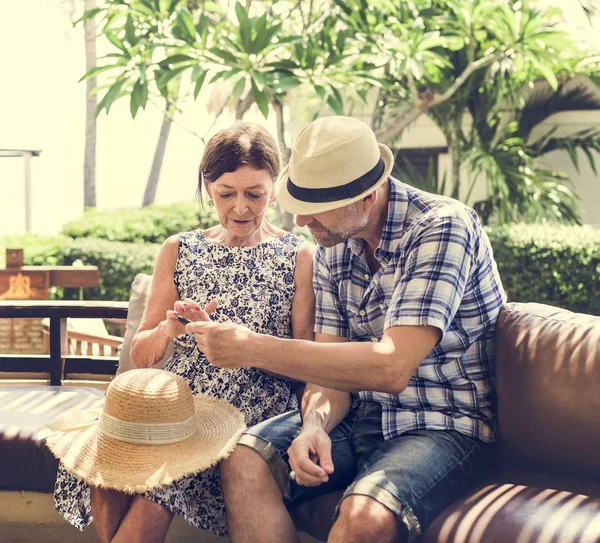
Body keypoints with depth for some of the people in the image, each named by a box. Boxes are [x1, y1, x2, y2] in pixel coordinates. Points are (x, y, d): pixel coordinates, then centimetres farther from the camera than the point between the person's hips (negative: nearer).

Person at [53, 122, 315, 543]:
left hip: (253, 414, -3)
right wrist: (169, 330, -11)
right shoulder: (179, 252, 13)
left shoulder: (299, 256, 4)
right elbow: (139, 356, 11)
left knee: (150, 499, -30)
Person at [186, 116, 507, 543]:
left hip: (444, 425, -6)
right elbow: (332, 365, 3)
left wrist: (254, 348, -28)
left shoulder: (443, 227, -20)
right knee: (243, 461, -15)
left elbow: (391, 368, -30)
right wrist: (314, 423, -20)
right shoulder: (333, 245, 4)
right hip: (360, 416, 6)